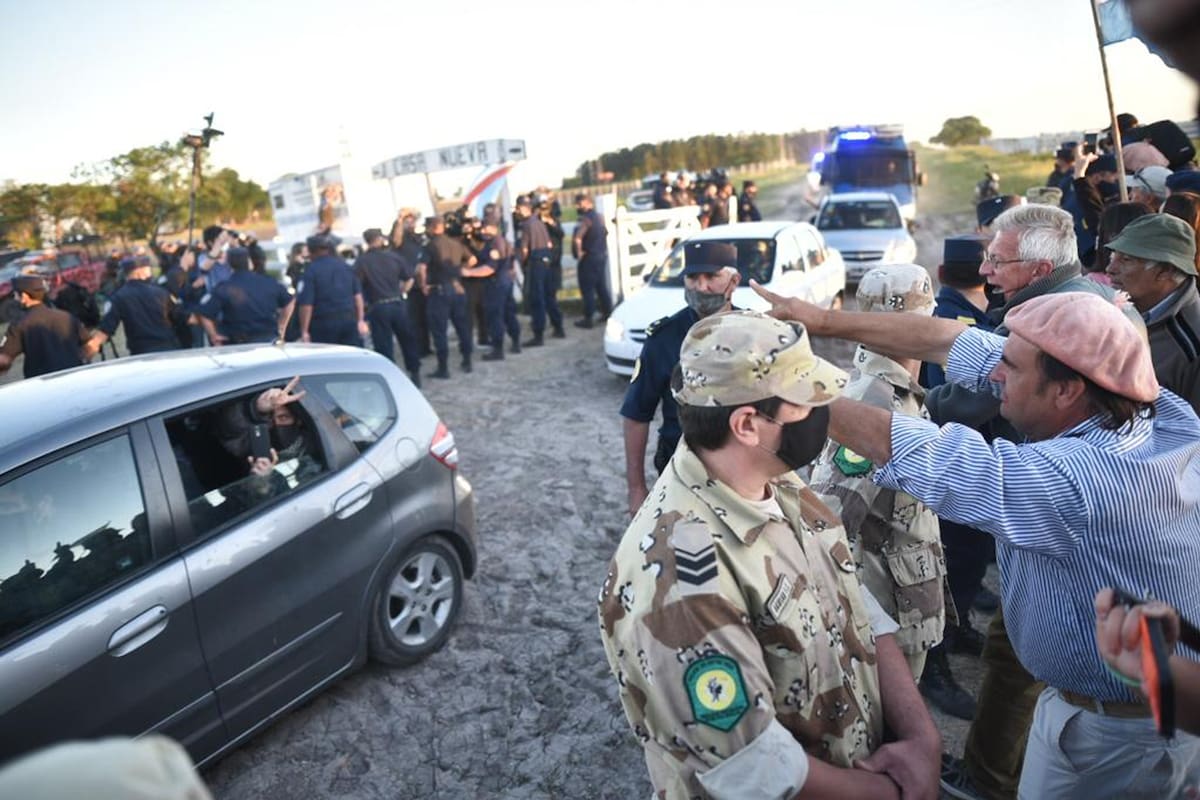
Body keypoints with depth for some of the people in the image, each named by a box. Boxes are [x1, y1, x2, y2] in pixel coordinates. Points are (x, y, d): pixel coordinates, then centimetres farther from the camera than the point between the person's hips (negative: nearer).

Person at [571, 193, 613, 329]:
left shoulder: (585, 219, -18)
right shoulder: (599, 217, 10)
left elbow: (578, 239, -31)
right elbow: (606, 233, 24)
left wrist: (579, 252, -18)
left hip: (588, 258, -9)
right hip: (601, 255, 9)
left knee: (587, 289, -3)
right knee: (602, 287, 17)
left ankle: (588, 319, 0)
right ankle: (607, 313, 23)